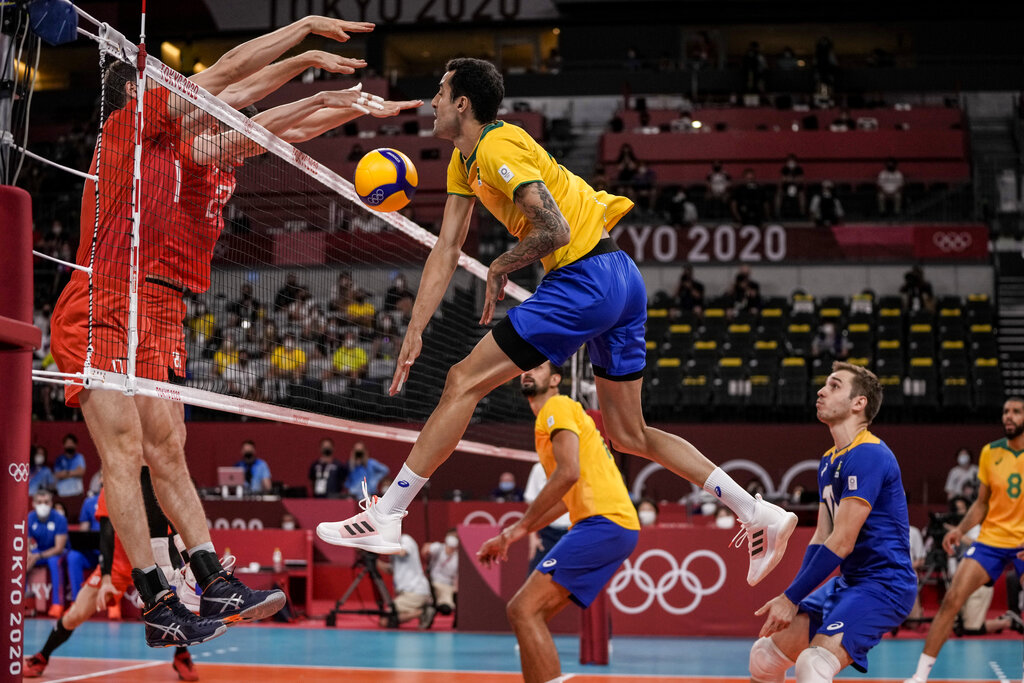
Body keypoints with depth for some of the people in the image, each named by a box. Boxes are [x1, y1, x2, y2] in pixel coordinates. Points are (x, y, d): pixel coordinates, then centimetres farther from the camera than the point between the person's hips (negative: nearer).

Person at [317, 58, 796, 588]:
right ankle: (760, 515, 16)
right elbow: (446, 250, 15)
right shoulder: (464, 161, 16)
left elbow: (555, 229, -23)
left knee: (464, 381, -7)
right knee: (629, 436, 14)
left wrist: (500, 268, -7)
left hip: (585, 279, -10)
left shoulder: (498, 147, -14)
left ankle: (383, 517, -5)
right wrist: (416, 329, 8)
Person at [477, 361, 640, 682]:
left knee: (523, 609, -17)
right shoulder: (550, 417, 27)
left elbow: (569, 472, -17)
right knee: (531, 614, 10)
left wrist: (520, 526, -12)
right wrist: (512, 535, 27)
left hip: (603, 521, -10)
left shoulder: (557, 407, -2)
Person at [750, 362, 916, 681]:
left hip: (884, 584, -10)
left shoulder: (867, 455, -18)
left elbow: (841, 543, -21)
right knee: (765, 655, 11)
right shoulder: (829, 461, 13)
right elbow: (821, 538, 12)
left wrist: (791, 598, -17)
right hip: (848, 581, 10)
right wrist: (790, 598, 0)